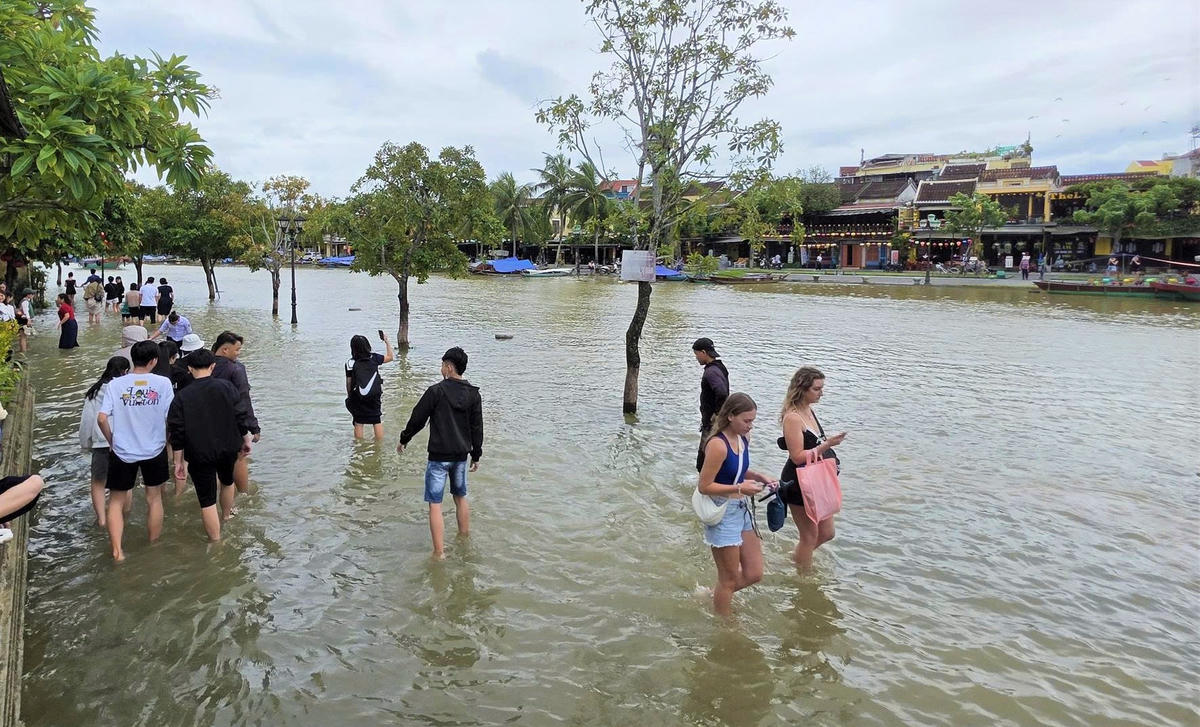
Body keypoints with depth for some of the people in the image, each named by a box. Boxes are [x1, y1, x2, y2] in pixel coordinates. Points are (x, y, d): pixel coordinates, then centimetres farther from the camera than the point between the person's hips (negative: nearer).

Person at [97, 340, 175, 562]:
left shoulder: (115, 385, -7)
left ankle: (117, 551, 7)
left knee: (116, 501, 15)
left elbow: (102, 418, -13)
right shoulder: (163, 383, -9)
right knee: (154, 499, 17)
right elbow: (171, 418, -10)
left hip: (123, 452, 0)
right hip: (155, 451, 0)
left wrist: (112, 441, 4)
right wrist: (170, 442, 6)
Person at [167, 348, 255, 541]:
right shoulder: (226, 387, -8)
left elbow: (177, 434, -8)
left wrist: (178, 462, 0)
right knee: (227, 481, 30)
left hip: (199, 455, -3)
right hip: (228, 449, 3)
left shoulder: (182, 397, -10)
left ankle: (216, 541, 12)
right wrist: (246, 440, 10)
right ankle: (226, 515, 53)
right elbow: (242, 416, -5)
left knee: (207, 499, 6)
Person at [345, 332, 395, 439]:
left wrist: (349, 396, 12)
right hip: (375, 396, 1)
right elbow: (390, 357, 11)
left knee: (358, 424, 9)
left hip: (357, 398, -1)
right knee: (377, 422, 11)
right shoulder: (374, 358, -4)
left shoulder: (350, 363, -7)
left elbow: (349, 382, -2)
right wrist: (387, 341, 16)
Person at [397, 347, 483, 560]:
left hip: (439, 456, -6)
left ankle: (439, 552, -2)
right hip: (461, 455, 6)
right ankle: (465, 539, 35)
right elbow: (477, 428, 7)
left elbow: (417, 419, -7)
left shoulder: (436, 391, -13)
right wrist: (476, 455, 17)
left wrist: (403, 440, 10)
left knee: (435, 504, -1)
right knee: (461, 497, 22)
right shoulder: (473, 394, 2)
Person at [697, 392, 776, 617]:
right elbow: (704, 486, -21)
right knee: (729, 580, 9)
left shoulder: (742, 439, 2)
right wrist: (740, 488, -26)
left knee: (754, 574, 15)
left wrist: (759, 477, 1)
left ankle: (715, 595, 37)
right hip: (723, 514, -8)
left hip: (743, 511, 8)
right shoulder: (718, 445, -24)